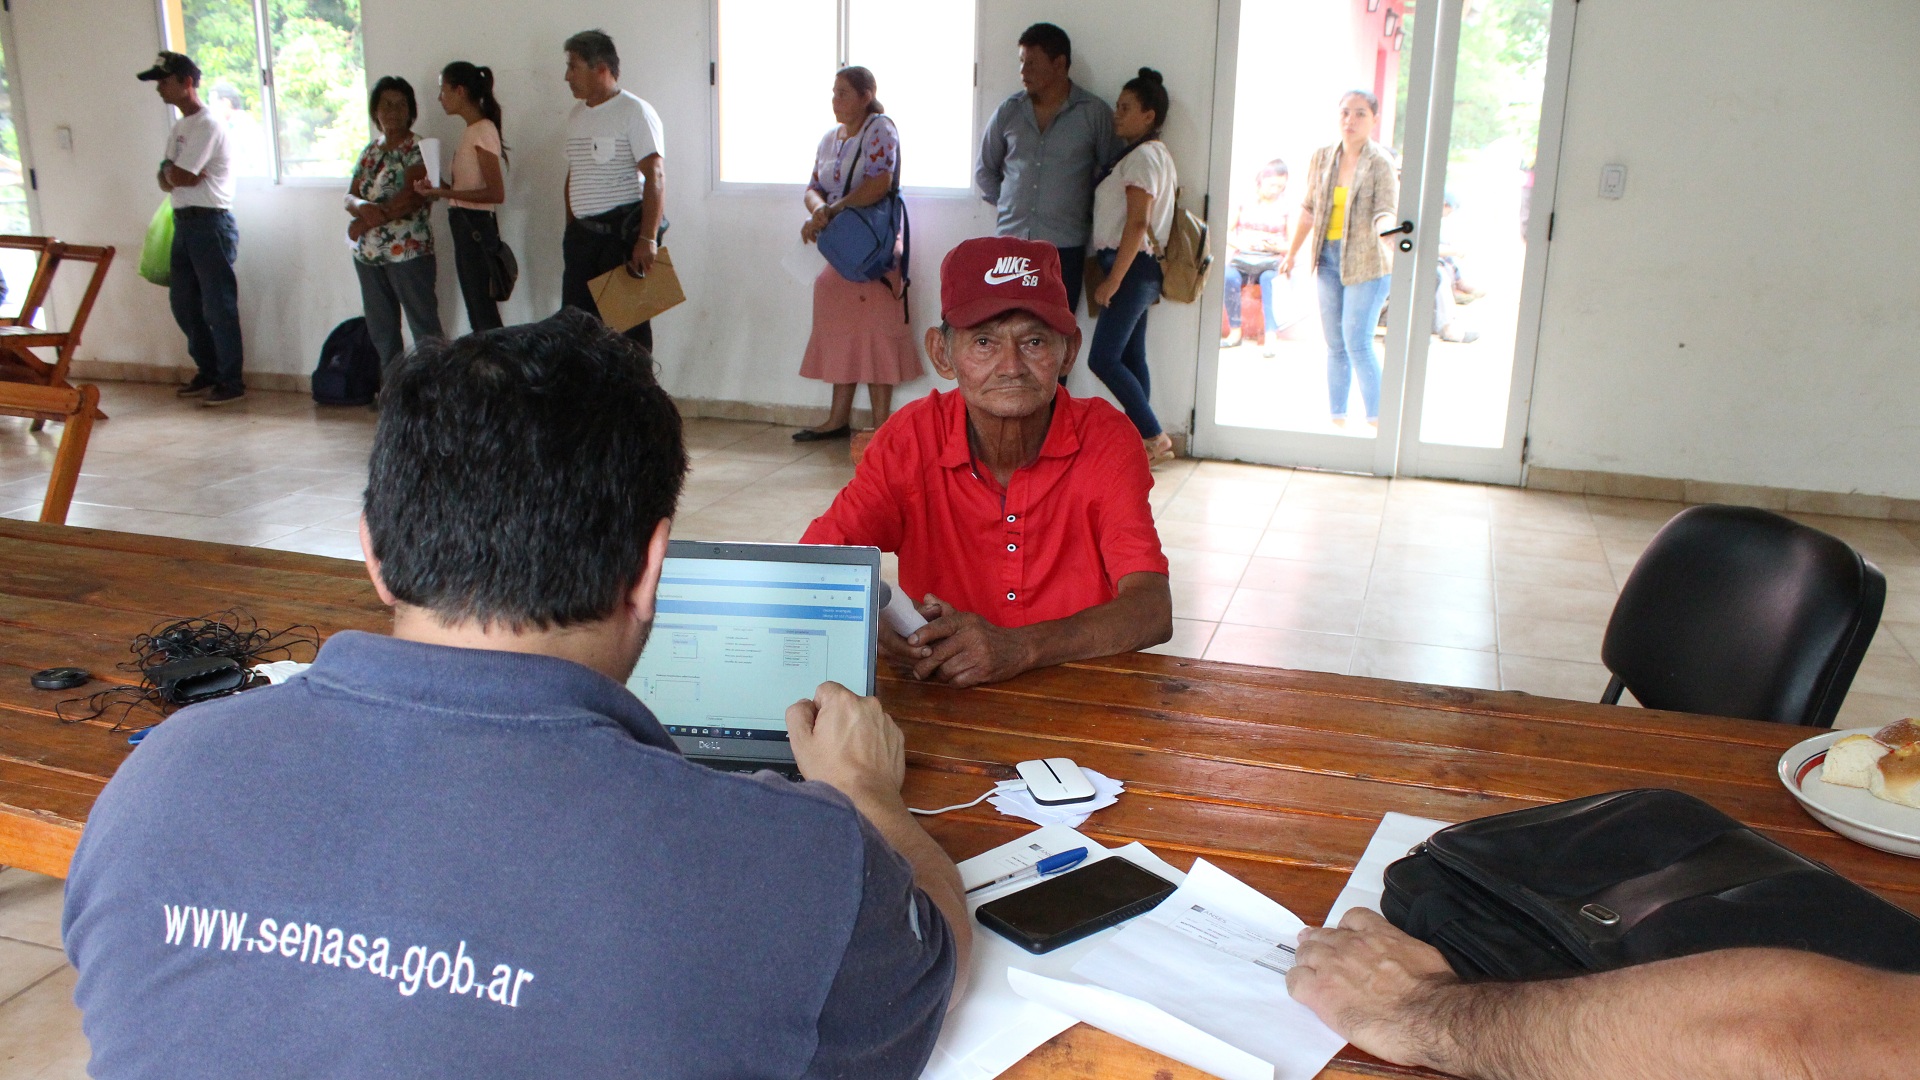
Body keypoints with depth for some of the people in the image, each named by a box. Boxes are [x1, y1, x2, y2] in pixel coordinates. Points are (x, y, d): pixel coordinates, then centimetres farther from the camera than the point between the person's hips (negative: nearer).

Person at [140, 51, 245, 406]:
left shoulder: (207, 126, -14)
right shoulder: (180, 127, 16)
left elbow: (177, 176, -17)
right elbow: (167, 182, 14)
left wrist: (169, 170, 4)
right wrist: (171, 173, -7)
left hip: (210, 223, -10)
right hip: (184, 222, 10)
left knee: (218, 306, -4)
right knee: (183, 301, 14)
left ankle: (232, 381, 4)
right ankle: (208, 372, 25)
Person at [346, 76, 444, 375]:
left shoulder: (418, 149, -5)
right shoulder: (370, 150, 15)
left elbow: (412, 198, -17)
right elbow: (350, 196, 10)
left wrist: (364, 222, -12)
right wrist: (362, 207, -15)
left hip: (409, 252, -7)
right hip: (368, 255, 7)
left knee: (425, 328, -4)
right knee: (380, 331, 12)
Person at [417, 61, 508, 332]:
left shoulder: (483, 131, -13)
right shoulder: (472, 131, 15)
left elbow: (496, 193, -20)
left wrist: (444, 193, -19)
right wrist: (439, 188, 1)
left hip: (474, 227, -10)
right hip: (465, 227, 10)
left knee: (483, 313, -7)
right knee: (479, 313, 12)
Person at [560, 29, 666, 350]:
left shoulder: (634, 112, -8)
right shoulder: (576, 116, 16)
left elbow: (655, 176, -16)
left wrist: (647, 238, -24)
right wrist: (571, 231, 19)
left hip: (624, 231, -7)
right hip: (582, 235, 7)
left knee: (629, 324, -2)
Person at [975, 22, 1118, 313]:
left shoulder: (1094, 113, -3)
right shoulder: (1008, 112, 6)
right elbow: (984, 169, 18)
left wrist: (1088, 214, 2)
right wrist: (1007, 204, 11)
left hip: (1064, 246, -3)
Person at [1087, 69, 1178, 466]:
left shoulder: (1142, 156, -14)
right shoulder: (1157, 154, 18)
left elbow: (1137, 224, -21)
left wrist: (1112, 280, -22)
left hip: (1132, 268, -10)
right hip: (1140, 269, 10)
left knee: (1103, 358, -11)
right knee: (1131, 357, 10)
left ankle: (1153, 436, -7)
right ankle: (1141, 441, 13)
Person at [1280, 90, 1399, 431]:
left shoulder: (1380, 162, -8)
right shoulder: (1322, 157, 7)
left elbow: (1385, 212, -17)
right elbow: (1309, 209, 16)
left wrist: (1387, 228, -40)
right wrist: (1291, 252, 18)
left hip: (1365, 262, -5)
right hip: (1328, 258, 5)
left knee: (1358, 343, -12)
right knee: (1335, 344, 9)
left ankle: (1377, 423, -4)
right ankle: (1337, 420, 17)